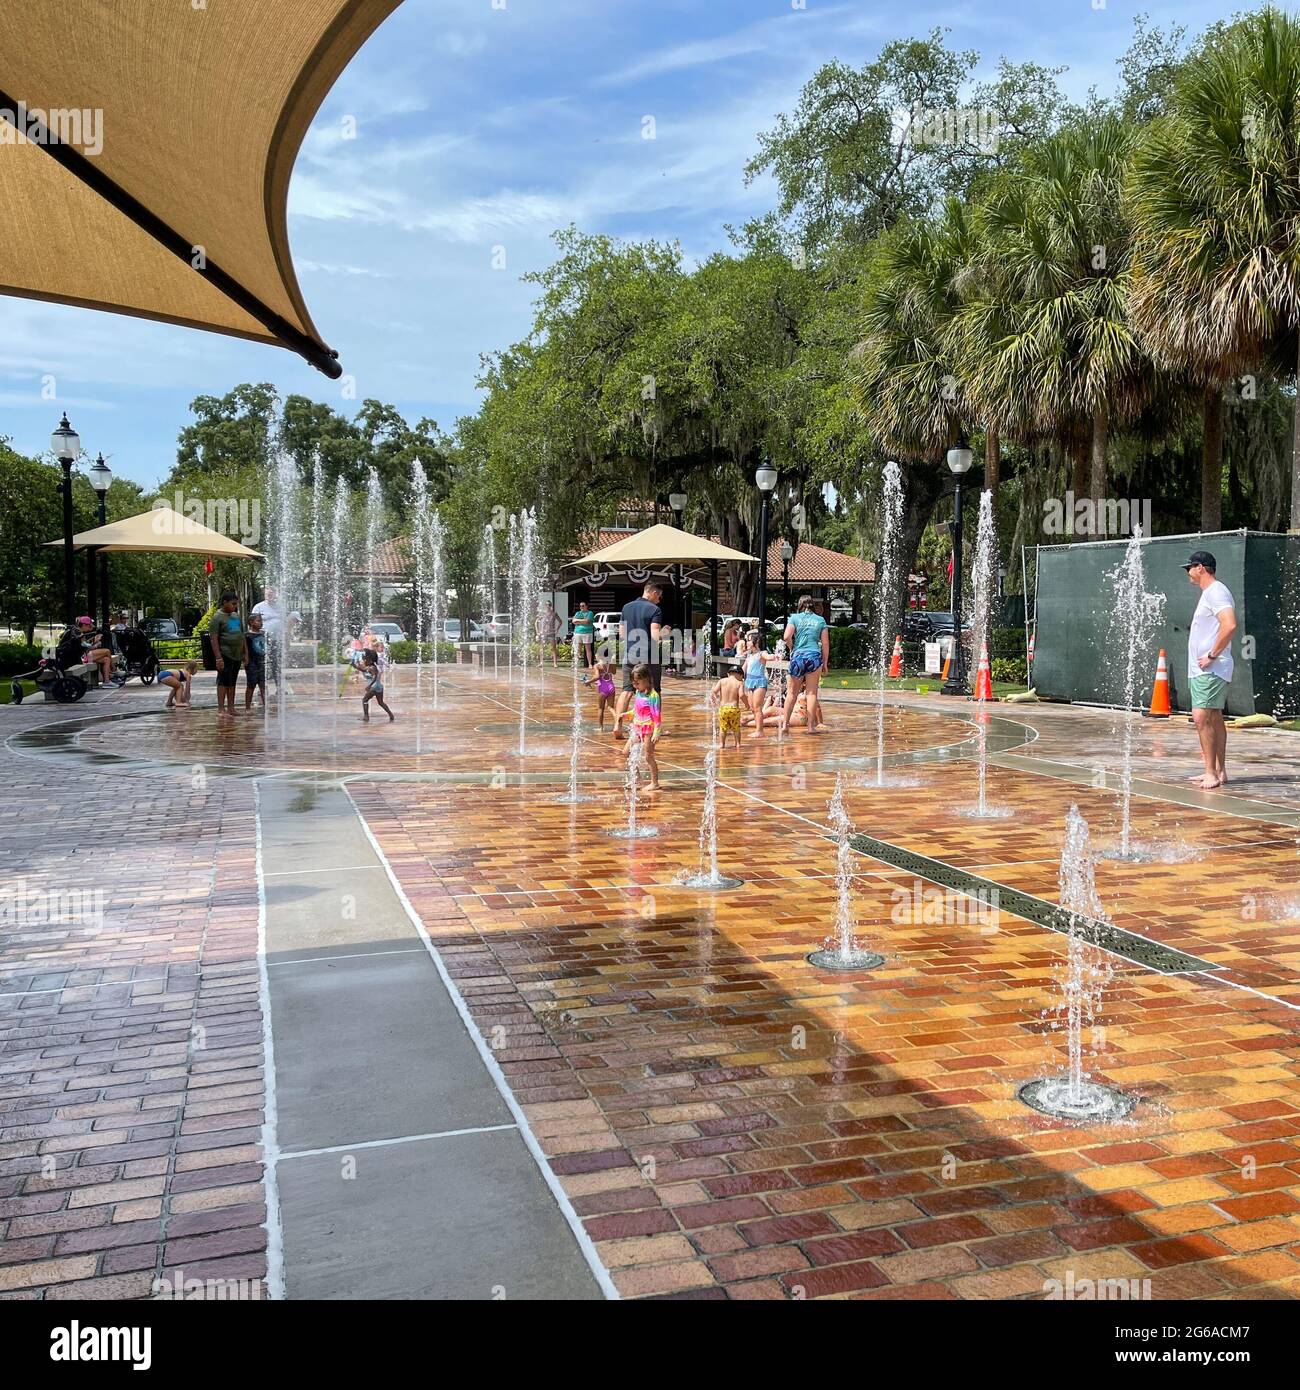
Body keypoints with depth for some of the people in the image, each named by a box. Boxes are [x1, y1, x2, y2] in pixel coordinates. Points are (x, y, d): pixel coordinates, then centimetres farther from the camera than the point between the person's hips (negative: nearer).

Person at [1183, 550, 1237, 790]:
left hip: (1210, 670, -11)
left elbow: (1230, 625, -27)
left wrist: (1212, 655, -22)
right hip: (1202, 670, 11)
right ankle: (1218, 772, 16)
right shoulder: (1208, 593, 20)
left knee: (1202, 717, -15)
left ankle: (1211, 774, -13)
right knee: (1214, 719, 12)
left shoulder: (1217, 592, -13)